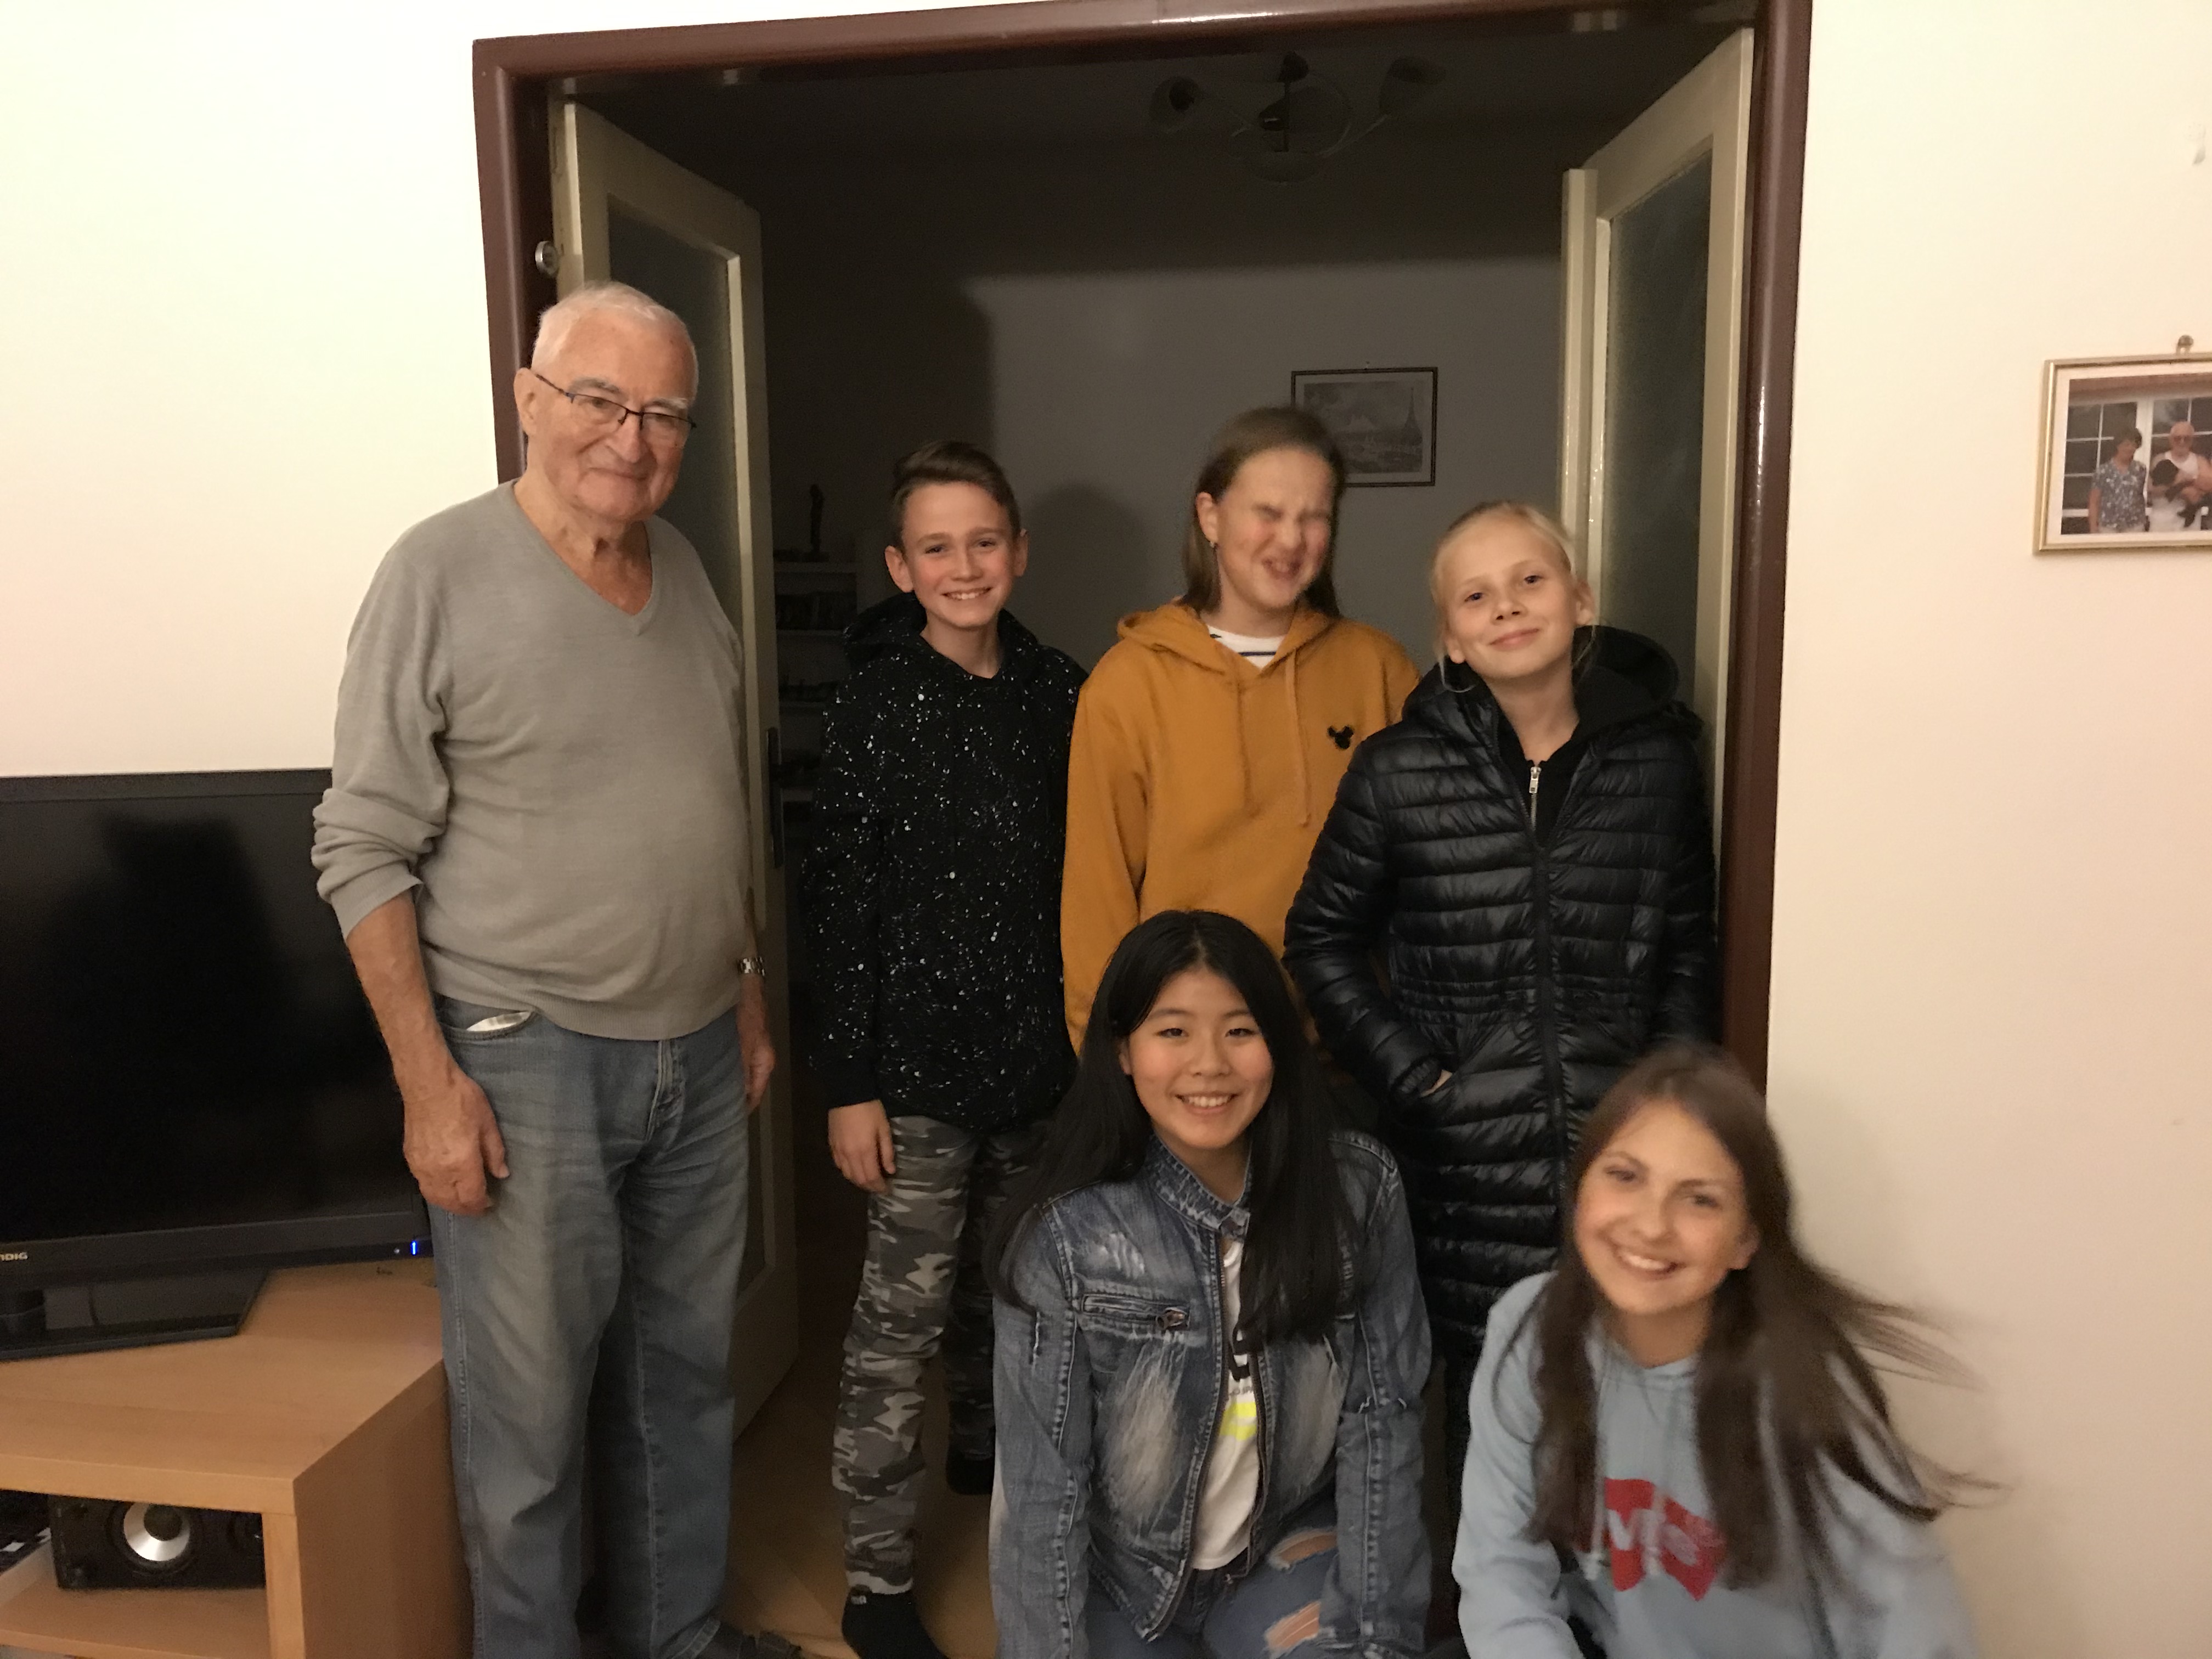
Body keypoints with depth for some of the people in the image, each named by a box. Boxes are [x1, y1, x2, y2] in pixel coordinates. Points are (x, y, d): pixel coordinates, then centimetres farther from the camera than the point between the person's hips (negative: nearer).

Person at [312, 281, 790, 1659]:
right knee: (529, 1414, 7)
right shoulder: (441, 575, -11)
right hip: (527, 1061, -5)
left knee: (687, 1378, 19)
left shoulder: (686, 571, 7)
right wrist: (431, 1082, -14)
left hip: (699, 1054, 6)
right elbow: (366, 849, -11)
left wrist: (750, 1003, 15)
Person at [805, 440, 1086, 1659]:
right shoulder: (875, 706, -9)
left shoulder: (1058, 691, 2)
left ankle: (979, 1445, 46)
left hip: (1039, 1045, 4)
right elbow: (840, 905, -10)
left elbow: (1082, 873, 8)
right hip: (920, 1056, -4)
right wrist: (849, 1081, -11)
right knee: (901, 1312, 2)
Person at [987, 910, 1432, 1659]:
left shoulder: (1358, 1189, -15)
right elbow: (1042, 1486, -15)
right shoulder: (1065, 1232, -20)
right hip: (1118, 1578, 0)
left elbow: (1382, 1415, -9)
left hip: (1289, 1547, 1)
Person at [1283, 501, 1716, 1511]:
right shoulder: (1399, 773, -3)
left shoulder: (1657, 758, 3)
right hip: (1465, 1164, -1)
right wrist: (1411, 1077, -2)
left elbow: (1687, 945, 12)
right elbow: (1323, 937, 4)